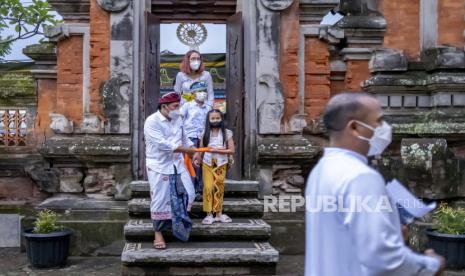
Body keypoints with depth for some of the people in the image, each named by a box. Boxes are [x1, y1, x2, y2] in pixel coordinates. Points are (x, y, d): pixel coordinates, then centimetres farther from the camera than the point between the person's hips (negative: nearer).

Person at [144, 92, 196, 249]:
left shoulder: (178, 119, 5)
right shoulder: (152, 122, -16)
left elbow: (184, 138, 17)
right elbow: (162, 144, -26)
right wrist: (188, 150, -26)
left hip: (177, 164, 6)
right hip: (159, 166, -6)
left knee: (188, 194, 6)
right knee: (160, 200, 0)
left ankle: (177, 221, 29)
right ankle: (158, 234, 15)